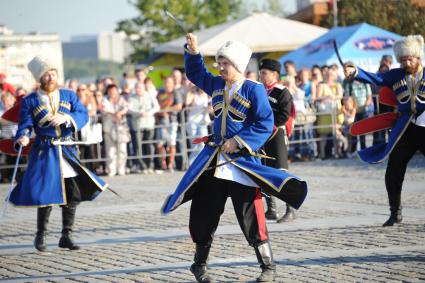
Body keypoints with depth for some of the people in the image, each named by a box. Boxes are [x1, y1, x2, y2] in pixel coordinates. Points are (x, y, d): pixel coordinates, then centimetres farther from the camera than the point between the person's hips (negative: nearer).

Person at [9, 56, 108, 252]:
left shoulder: (69, 96, 9)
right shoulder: (29, 101, 2)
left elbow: (83, 115, -1)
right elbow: (25, 125, -2)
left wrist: (66, 118, -19)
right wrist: (23, 138, -24)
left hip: (67, 152, 3)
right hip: (44, 153, -3)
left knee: (73, 194, 2)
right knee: (47, 195, -8)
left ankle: (66, 236, 14)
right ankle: (41, 236, 11)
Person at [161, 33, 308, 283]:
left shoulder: (254, 90, -10)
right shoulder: (216, 85, 9)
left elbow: (265, 124, -14)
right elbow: (196, 73, 24)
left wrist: (238, 141, -19)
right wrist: (193, 51, 7)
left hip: (243, 161, -6)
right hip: (215, 160, 7)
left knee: (251, 216, -7)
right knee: (204, 213, 9)